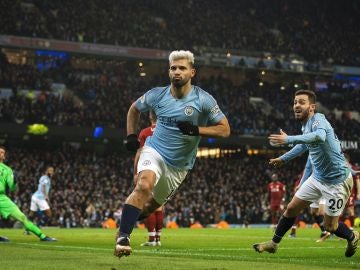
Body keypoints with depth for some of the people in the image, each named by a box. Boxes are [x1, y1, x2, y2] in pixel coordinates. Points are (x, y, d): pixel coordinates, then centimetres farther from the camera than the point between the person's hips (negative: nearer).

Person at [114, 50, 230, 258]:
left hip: (180, 165, 1)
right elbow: (134, 109, 15)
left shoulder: (203, 100, -12)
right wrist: (131, 136, 5)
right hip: (155, 151, -1)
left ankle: (126, 223, 43)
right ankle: (123, 236, -28)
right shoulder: (157, 95, -5)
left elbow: (225, 129, -11)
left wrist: (196, 130, -24)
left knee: (152, 205, 13)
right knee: (144, 185, -31)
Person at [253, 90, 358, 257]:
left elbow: (319, 136, -47)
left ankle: (352, 237, 31)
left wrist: (289, 139, -56)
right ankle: (274, 243, 23)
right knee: (291, 209, 7)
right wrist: (284, 158, 36)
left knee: (330, 226, 1)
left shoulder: (318, 120, -22)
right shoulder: (306, 124, 4)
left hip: (337, 181, -8)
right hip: (317, 177, 8)